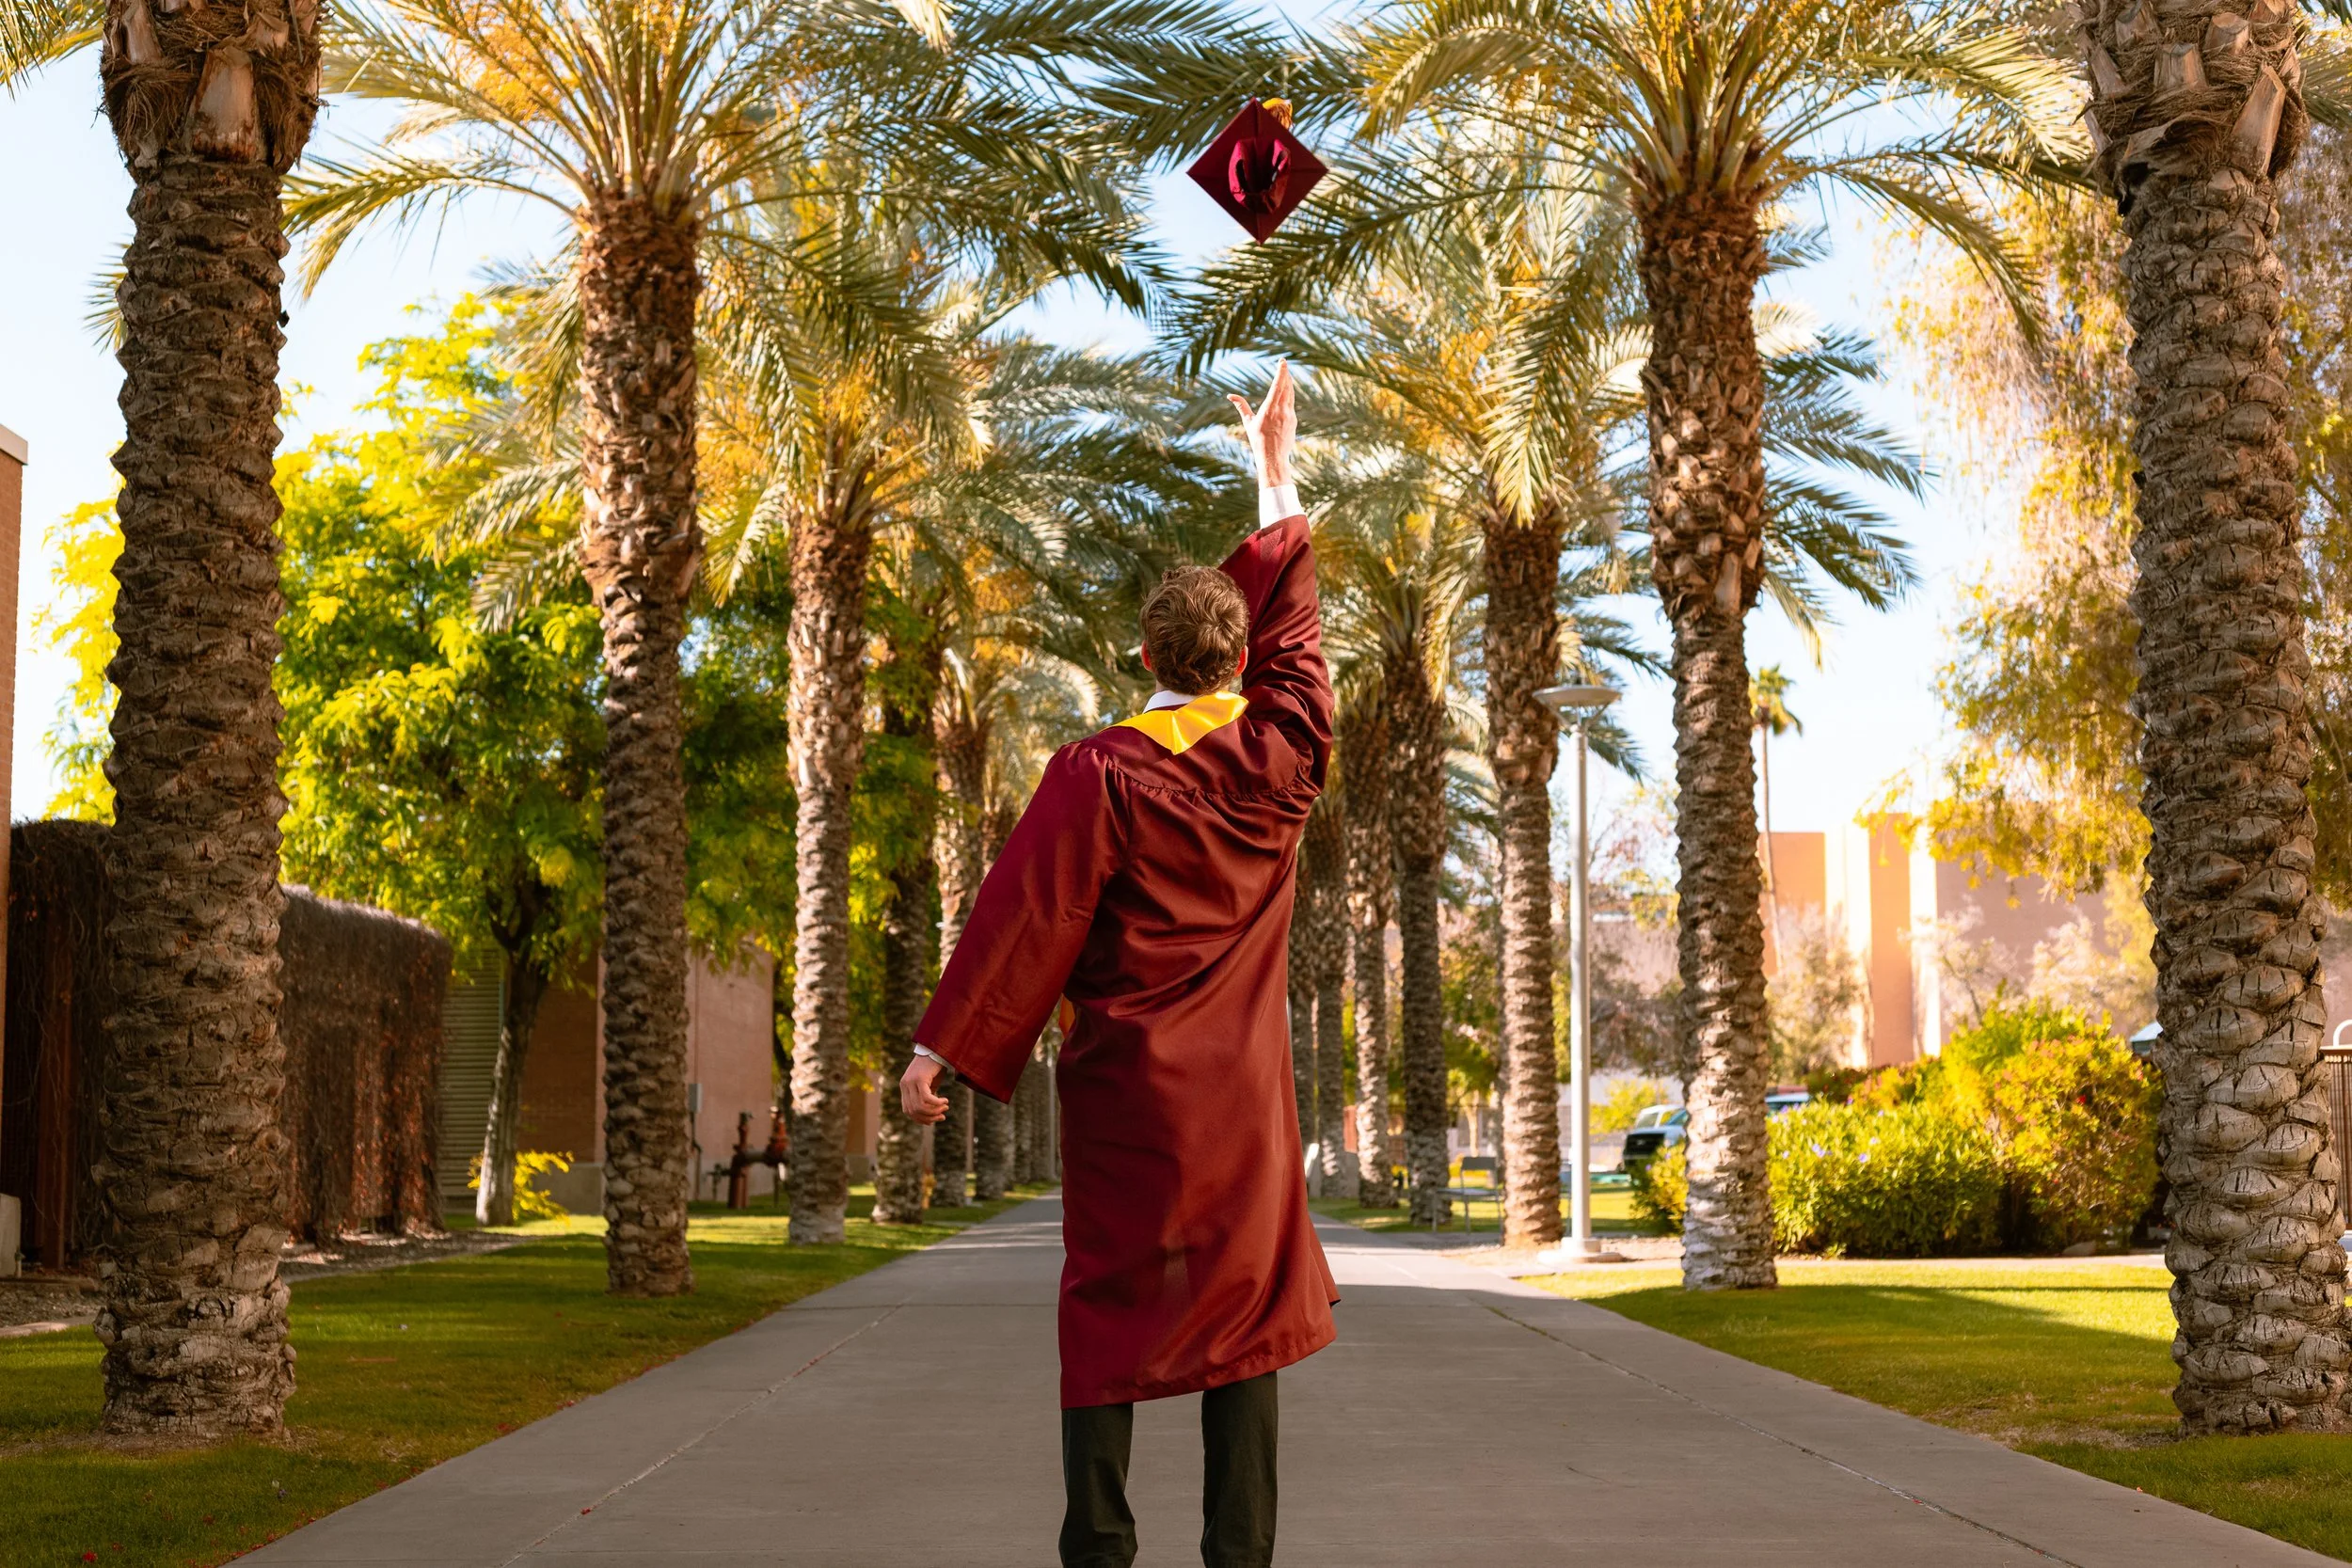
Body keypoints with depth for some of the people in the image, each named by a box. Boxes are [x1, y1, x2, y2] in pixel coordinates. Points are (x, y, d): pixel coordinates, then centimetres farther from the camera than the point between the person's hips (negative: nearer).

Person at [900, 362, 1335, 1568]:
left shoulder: (1100, 772, -10)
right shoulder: (1283, 756, 1)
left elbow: (1025, 913, -11)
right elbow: (1289, 625, 17)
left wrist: (943, 1047, -6)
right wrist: (1276, 483, 29)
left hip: (1121, 1084, -3)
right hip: (1241, 1085, 3)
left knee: (1108, 1309, 4)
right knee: (1239, 1307, 6)